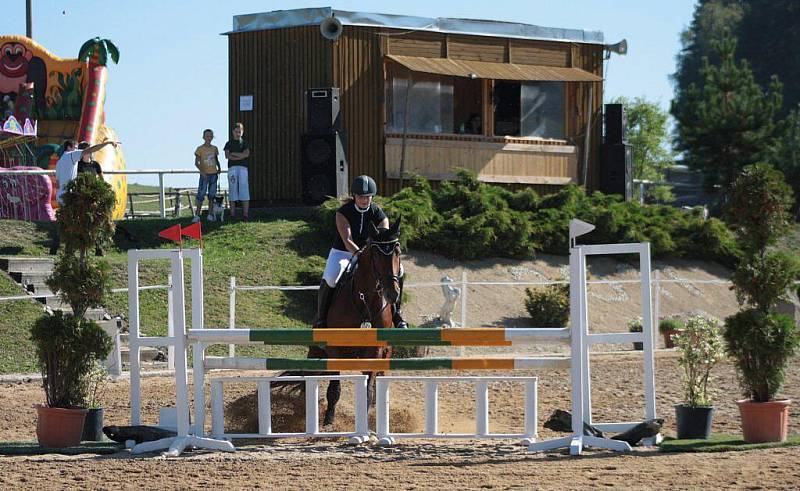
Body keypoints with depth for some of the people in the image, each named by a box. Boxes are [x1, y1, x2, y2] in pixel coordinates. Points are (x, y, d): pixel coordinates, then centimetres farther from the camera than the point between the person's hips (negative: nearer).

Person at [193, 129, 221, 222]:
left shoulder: (215, 149, 10)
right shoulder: (200, 149, -3)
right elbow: (196, 163, -7)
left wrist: (219, 168, 5)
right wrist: (202, 171, -20)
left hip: (214, 174, 4)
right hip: (204, 175, -4)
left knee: (212, 195, 6)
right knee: (201, 195, -10)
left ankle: (210, 215, 11)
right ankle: (197, 215, -10)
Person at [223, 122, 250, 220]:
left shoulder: (245, 143, 14)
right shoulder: (229, 143, 13)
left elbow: (246, 154, -4)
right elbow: (227, 155, -3)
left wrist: (233, 154, -3)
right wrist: (240, 157, -10)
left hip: (243, 168, 0)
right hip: (232, 168, 0)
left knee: (244, 190, -7)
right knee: (232, 190, -2)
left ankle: (245, 213, -11)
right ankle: (232, 213, -1)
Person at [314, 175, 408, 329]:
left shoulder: (377, 213, -9)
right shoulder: (343, 212, -18)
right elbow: (347, 241, -28)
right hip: (341, 253, -4)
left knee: (397, 270, -14)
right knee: (329, 278, -33)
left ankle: (396, 313, 1)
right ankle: (321, 319, -17)